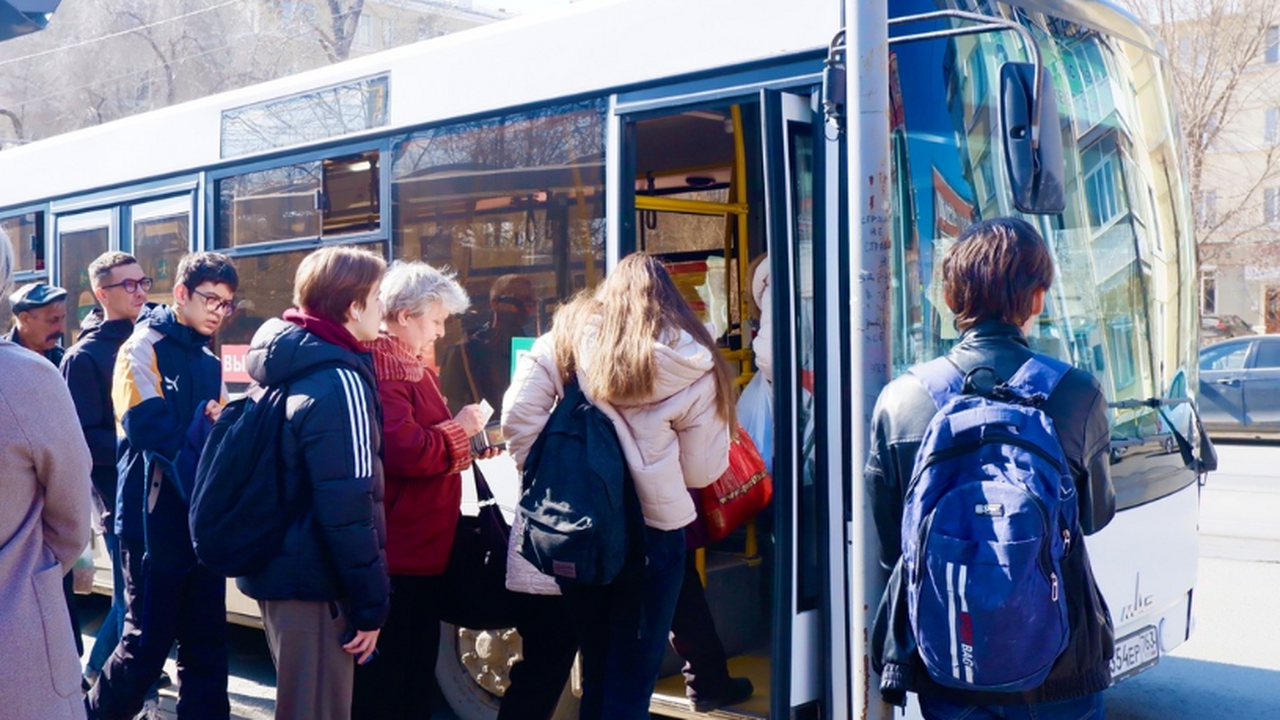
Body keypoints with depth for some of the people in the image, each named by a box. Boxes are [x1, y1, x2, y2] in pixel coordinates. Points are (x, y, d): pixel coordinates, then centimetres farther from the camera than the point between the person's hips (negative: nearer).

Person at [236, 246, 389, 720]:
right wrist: (371, 604, -16)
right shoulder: (340, 382, -19)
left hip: (280, 571, 10)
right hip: (314, 583, -9)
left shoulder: (290, 370, 10)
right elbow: (349, 507, -23)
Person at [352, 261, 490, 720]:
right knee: (383, 681, -1)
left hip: (419, 547, 11)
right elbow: (404, 451, -28)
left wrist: (470, 446, 11)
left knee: (416, 669, 19)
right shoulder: (383, 366, -17)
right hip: (396, 553, -11)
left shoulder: (409, 365, 18)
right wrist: (460, 428, -14)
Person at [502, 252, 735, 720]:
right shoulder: (694, 369, -4)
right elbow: (703, 472, 0)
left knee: (596, 672, 19)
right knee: (631, 681, 7)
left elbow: (517, 415, -4)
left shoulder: (572, 334, 2)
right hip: (653, 529, -3)